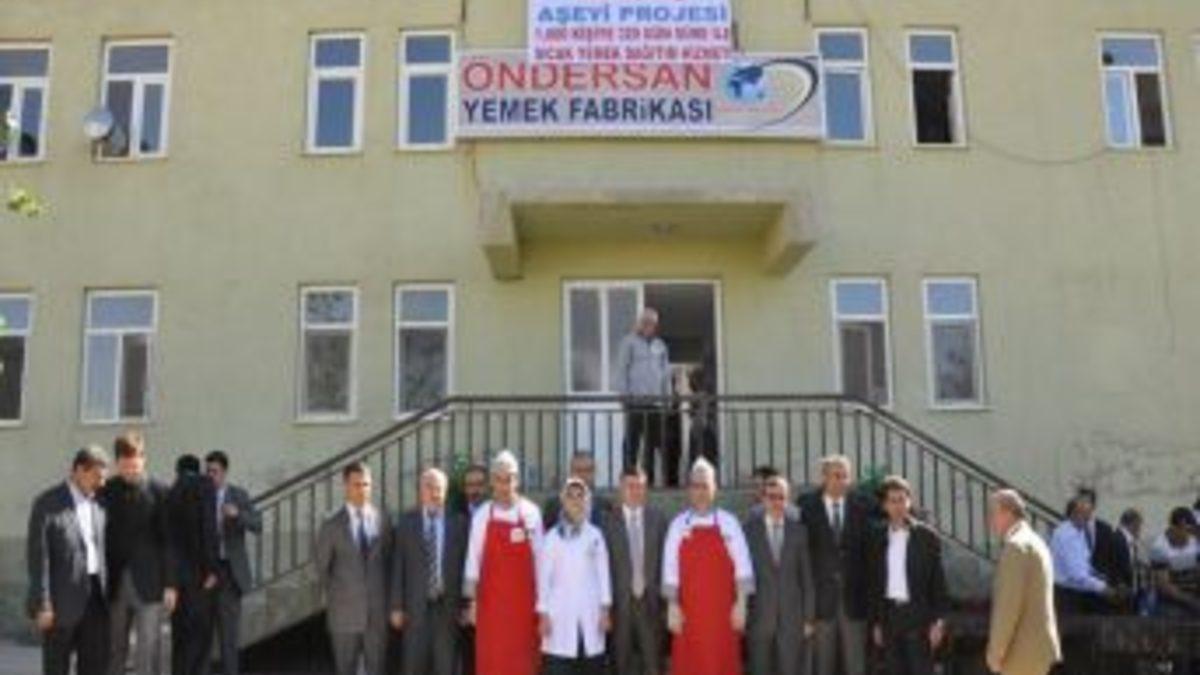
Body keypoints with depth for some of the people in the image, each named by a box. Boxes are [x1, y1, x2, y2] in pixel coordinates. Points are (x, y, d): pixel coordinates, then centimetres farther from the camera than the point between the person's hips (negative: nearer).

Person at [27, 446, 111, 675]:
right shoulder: (47, 504, -9)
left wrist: (107, 592, 9)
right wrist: (42, 605, -13)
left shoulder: (98, 503, 8)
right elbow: (37, 557, -11)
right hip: (63, 598, -5)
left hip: (96, 594, 5)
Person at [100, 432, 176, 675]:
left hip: (149, 583, -2)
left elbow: (169, 541, -3)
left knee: (149, 647, -2)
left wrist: (170, 584, -6)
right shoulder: (105, 492, 4)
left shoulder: (159, 492, -3)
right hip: (114, 582, 2)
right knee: (114, 648, 10)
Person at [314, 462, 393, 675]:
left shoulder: (382, 520, 2)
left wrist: (384, 592, 7)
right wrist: (335, 595, 6)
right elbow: (322, 567, 4)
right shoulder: (332, 525, -4)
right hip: (345, 611, -1)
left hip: (377, 610, 2)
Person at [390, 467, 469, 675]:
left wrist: (465, 604, 0)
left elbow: (465, 564, 2)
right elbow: (398, 567, 3)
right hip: (416, 606, 0)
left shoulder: (458, 522, 2)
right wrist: (397, 606, 0)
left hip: (448, 606, 0)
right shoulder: (406, 522, 3)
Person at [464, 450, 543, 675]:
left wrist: (540, 600, 2)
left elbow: (539, 558, 2)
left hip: (523, 597, 0)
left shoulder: (531, 512, -2)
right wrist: (472, 599, -1)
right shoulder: (482, 514, 0)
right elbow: (473, 558, 1)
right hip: (491, 598, 0)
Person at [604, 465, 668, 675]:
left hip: (650, 598, 1)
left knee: (652, 657, 4)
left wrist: (662, 592, 0)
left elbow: (664, 557, 6)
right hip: (620, 600, -1)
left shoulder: (658, 518, 5)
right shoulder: (609, 519, -2)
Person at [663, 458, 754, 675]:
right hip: (688, 612, 1)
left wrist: (741, 603, -6)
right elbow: (670, 568, 3)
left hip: (722, 612, 0)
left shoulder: (728, 522, 2)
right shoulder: (678, 525, 4)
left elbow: (742, 566, 0)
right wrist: (672, 606, -2)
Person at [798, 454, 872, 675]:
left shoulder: (861, 508, 4)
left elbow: (869, 550, 4)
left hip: (853, 597, 2)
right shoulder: (807, 507, -1)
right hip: (821, 596, -1)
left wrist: (870, 591, -3)